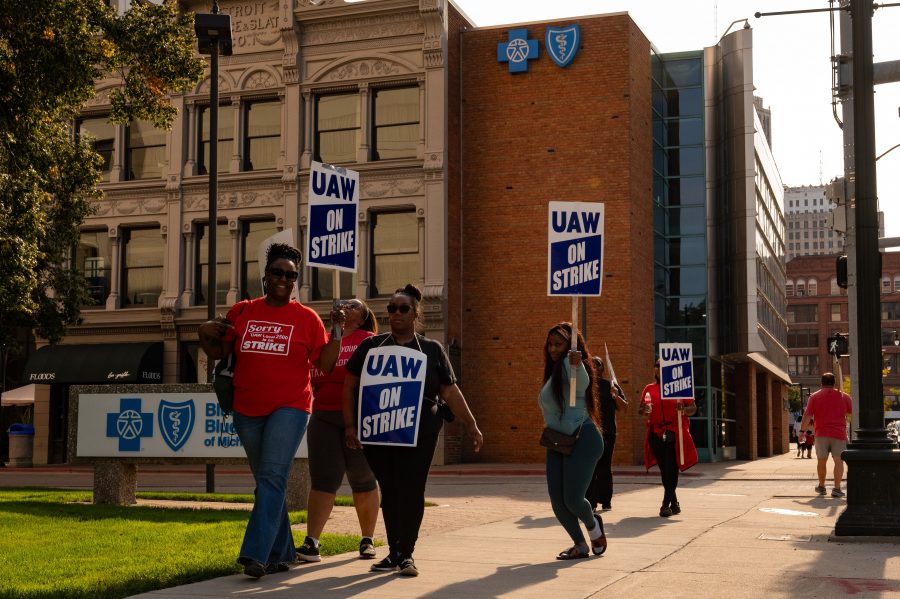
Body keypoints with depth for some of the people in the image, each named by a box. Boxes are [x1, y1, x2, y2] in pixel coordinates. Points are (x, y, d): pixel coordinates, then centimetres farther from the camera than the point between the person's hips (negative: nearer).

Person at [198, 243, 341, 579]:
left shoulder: (306, 318, 0)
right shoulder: (242, 312, 7)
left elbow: (325, 365, -1)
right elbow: (218, 353, 14)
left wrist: (336, 332, -13)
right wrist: (205, 334, -5)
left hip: (289, 409, -4)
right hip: (247, 411, 4)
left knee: (272, 478, -17)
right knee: (266, 482, 11)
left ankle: (256, 555, -20)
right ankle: (281, 554, 22)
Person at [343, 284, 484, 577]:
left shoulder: (432, 350, 9)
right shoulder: (371, 346, 10)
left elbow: (450, 392, 9)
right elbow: (350, 386, 9)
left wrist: (471, 425, 4)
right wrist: (350, 426, 0)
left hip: (419, 433, -1)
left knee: (411, 490, -8)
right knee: (389, 491, 5)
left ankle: (406, 553, -2)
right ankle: (394, 552, 14)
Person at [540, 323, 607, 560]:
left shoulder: (569, 364, -12)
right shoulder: (553, 370, 18)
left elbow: (582, 382, -38)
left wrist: (577, 365, -60)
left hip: (582, 440, -9)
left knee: (573, 499, -13)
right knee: (557, 501, 1)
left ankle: (593, 525, 20)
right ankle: (580, 545, 18)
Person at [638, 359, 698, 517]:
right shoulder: (649, 389, 13)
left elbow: (693, 408, 3)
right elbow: (640, 410, 12)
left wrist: (683, 410, -19)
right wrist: (644, 409, -11)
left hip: (675, 433, -3)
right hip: (656, 434, 3)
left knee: (671, 470, -9)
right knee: (664, 469, 8)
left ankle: (666, 504, -9)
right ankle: (674, 503, 19)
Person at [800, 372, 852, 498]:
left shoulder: (814, 397, 4)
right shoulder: (844, 396, 6)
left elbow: (807, 415, 0)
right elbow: (852, 413, 9)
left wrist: (802, 431, 6)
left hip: (821, 434, 1)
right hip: (839, 434, -1)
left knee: (821, 461, 13)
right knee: (838, 461, -3)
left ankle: (821, 486, 24)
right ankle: (837, 488, -13)